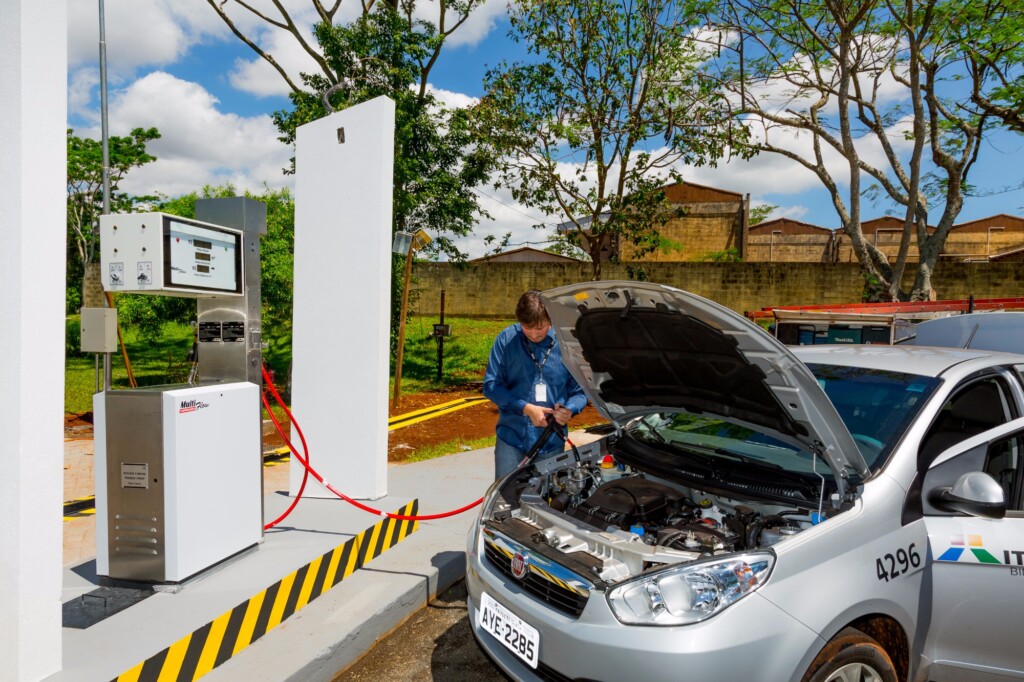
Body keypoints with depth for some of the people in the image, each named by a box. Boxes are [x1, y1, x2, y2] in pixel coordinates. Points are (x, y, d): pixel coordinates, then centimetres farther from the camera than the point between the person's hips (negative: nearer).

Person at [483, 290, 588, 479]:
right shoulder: (507, 339, -7)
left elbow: (580, 392, 2)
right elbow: (490, 385, -7)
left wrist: (569, 410, -20)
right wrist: (525, 408, -17)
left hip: (551, 443, 1)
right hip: (511, 437, -1)